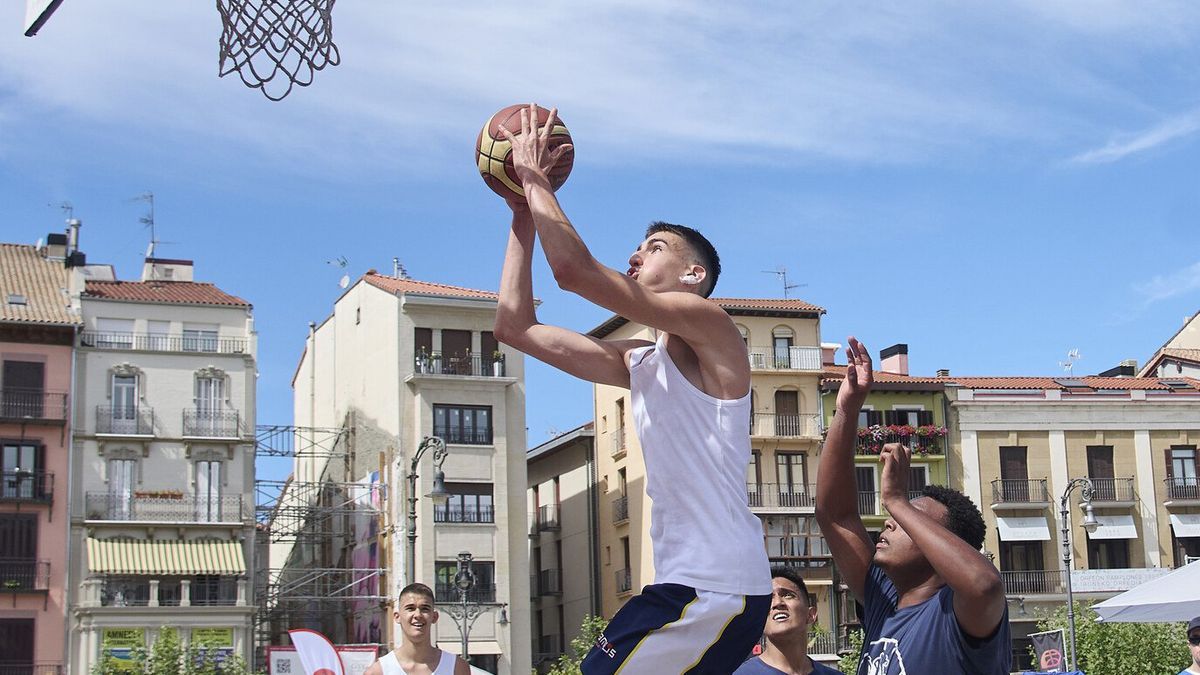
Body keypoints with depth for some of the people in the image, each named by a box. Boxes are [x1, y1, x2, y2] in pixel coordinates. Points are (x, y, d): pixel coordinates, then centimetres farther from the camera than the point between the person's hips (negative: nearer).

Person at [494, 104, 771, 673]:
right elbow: (515, 327, 18)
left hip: (715, 589, -9)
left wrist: (535, 178, -4)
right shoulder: (636, 363, 19)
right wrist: (523, 214, 18)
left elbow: (574, 270, -16)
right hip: (684, 583, 9)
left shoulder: (709, 324, -6)